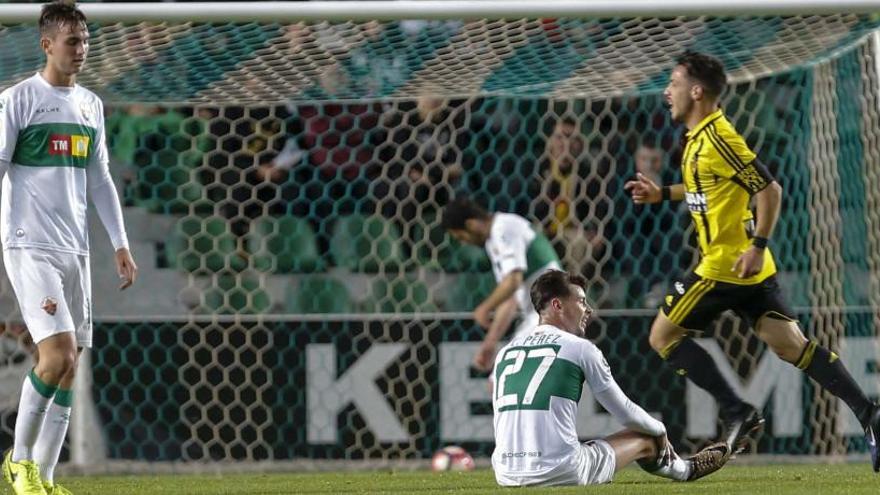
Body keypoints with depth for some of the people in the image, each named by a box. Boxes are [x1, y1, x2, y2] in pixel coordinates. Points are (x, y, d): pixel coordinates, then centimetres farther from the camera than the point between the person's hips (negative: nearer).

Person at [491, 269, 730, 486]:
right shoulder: (580, 348, 0)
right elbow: (625, 412, 8)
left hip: (506, 476, 5)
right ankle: (686, 470, 49)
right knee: (646, 441, 19)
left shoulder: (504, 352, 13)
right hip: (560, 473, -5)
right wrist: (660, 431, 29)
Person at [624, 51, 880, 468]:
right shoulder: (700, 137, 13)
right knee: (792, 345, 5)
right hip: (748, 270, 9)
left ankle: (736, 413, -2)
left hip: (725, 265, -9)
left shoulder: (717, 138, -16)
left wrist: (757, 246, -21)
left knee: (663, 335, 2)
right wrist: (662, 193, 25)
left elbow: (769, 189, -19)